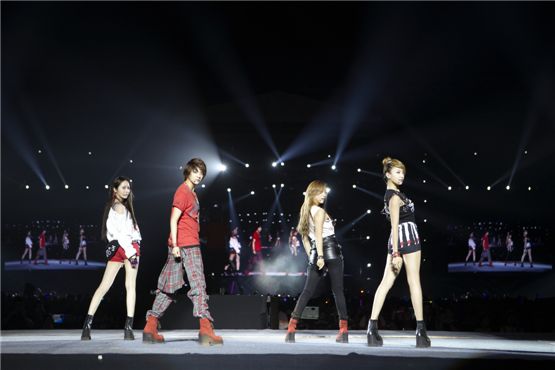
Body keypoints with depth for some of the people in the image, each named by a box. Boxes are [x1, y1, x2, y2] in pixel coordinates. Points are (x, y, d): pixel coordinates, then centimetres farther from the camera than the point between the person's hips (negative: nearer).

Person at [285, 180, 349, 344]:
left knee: (307, 291, 4)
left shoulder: (305, 212, 17)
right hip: (331, 252, -6)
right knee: (338, 291, -2)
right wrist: (321, 256, -22)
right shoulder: (320, 211, -6)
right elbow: (318, 234, -17)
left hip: (315, 254, 6)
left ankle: (291, 329, -5)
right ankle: (344, 331, -2)